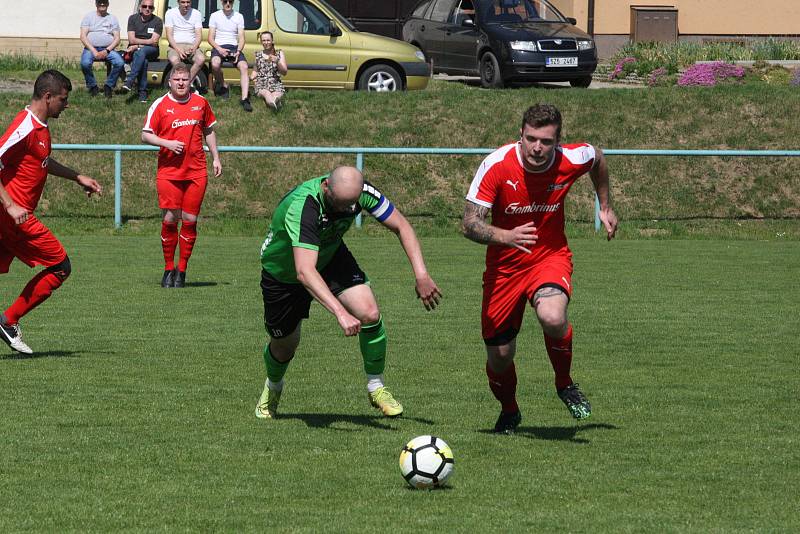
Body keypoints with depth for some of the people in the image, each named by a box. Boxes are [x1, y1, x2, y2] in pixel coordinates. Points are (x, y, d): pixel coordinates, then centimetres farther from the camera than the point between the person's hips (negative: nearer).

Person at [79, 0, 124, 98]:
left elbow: (117, 38, 7)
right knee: (85, 63, -34)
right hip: (91, 48, -1)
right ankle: (92, 86, -11)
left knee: (120, 63, -28)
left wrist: (107, 51, -11)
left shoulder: (112, 18, 14)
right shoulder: (88, 16, 9)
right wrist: (94, 51, -13)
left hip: (108, 49, 1)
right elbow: (83, 36, -1)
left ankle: (108, 86, -7)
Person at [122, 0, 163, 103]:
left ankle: (130, 81, -47)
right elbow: (132, 40, -3)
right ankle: (142, 91, -38)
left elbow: (154, 42, -9)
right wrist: (148, 41, -10)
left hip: (151, 51, -1)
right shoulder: (133, 18, 6)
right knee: (143, 60, -34)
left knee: (141, 52, -37)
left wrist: (138, 45, -13)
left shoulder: (157, 21, 2)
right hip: (134, 49, 1)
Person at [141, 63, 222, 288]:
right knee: (169, 219, -5)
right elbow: (145, 135, 1)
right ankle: (169, 269, 7)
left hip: (196, 172, 2)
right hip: (168, 172, -2)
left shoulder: (201, 102, 8)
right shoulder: (160, 105, -1)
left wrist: (215, 158, 18)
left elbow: (209, 130, 22)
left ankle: (182, 270, 7)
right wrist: (167, 143, -14)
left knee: (190, 221, -1)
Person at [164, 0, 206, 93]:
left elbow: (198, 35, 4)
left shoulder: (196, 14, 9)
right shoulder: (170, 13, 4)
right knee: (174, 60, -36)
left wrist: (193, 48, -17)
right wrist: (178, 50, -19)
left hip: (192, 46, 2)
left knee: (201, 59, -32)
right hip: (175, 45, -2)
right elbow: (169, 35, -3)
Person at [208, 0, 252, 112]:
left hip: (234, 47, 2)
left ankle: (244, 99, -36)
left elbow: (241, 38, 6)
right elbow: (210, 38, 4)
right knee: (215, 64, -35)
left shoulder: (239, 17, 11)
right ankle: (223, 87, -7)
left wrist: (238, 52, -14)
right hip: (218, 47, -1)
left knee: (244, 67, -27)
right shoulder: (215, 16, 8)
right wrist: (219, 49, -15)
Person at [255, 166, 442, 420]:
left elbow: (401, 226, -13)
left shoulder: (360, 192, -27)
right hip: (283, 272, -4)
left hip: (331, 257, 4)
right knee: (285, 345, 10)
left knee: (369, 314, -19)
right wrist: (340, 313, -63)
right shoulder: (301, 207, -44)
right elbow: (304, 272, -53)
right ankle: (273, 388, 46)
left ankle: (376, 388, 2)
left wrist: (421, 274, -24)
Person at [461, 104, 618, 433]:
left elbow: (597, 158, 12)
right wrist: (505, 237, -42)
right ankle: (509, 411, 40)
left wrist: (605, 206, 19)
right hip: (504, 266, 0)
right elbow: (469, 224, -24)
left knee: (552, 318, -33)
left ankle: (565, 384, -3)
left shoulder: (571, 160, -15)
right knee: (499, 357, 5)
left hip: (550, 258, 0)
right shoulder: (497, 165, -21)